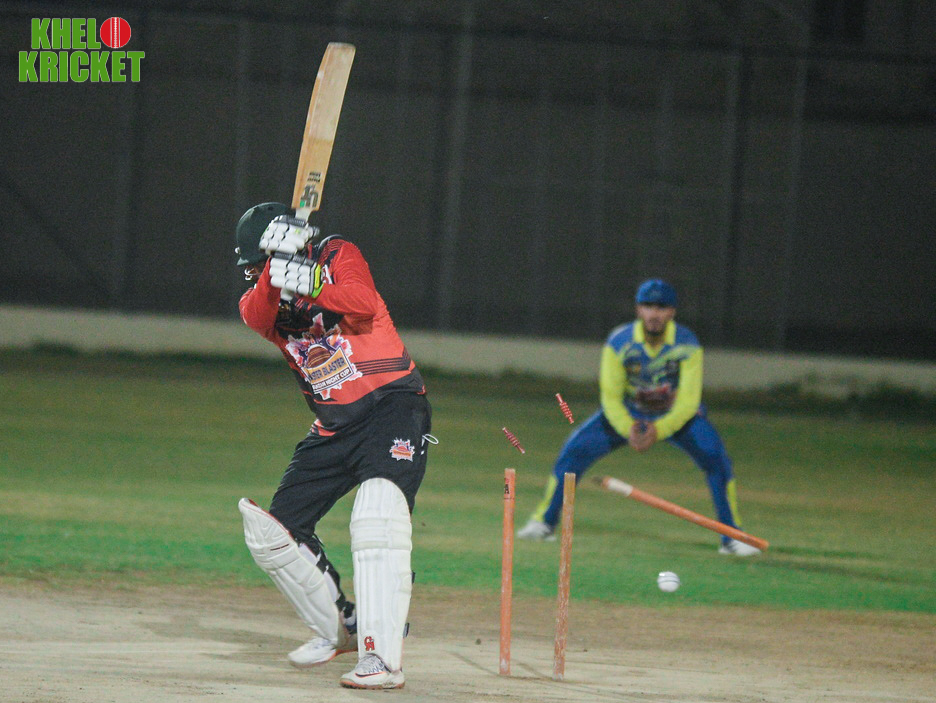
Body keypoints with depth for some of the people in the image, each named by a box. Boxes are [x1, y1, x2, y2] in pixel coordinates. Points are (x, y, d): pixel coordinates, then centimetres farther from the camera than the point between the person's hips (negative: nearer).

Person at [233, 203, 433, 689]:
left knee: (378, 518, -26)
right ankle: (338, 628, 24)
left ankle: (382, 657, -33)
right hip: (334, 426, 7)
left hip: (392, 404, -7)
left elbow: (363, 304, -24)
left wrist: (309, 284, -38)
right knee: (271, 530, 6)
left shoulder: (337, 256, -4)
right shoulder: (260, 295, 8)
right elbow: (257, 317, -16)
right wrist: (276, 273, -31)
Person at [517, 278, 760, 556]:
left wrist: (659, 430, -41)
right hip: (628, 412, 1)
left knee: (715, 458, -22)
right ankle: (544, 522, 3)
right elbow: (611, 397, -17)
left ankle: (731, 537, -9)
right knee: (575, 450, -14)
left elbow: (688, 402, -26)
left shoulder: (687, 345, -25)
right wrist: (628, 429, -36)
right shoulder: (619, 343, -22)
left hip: (677, 413, -1)